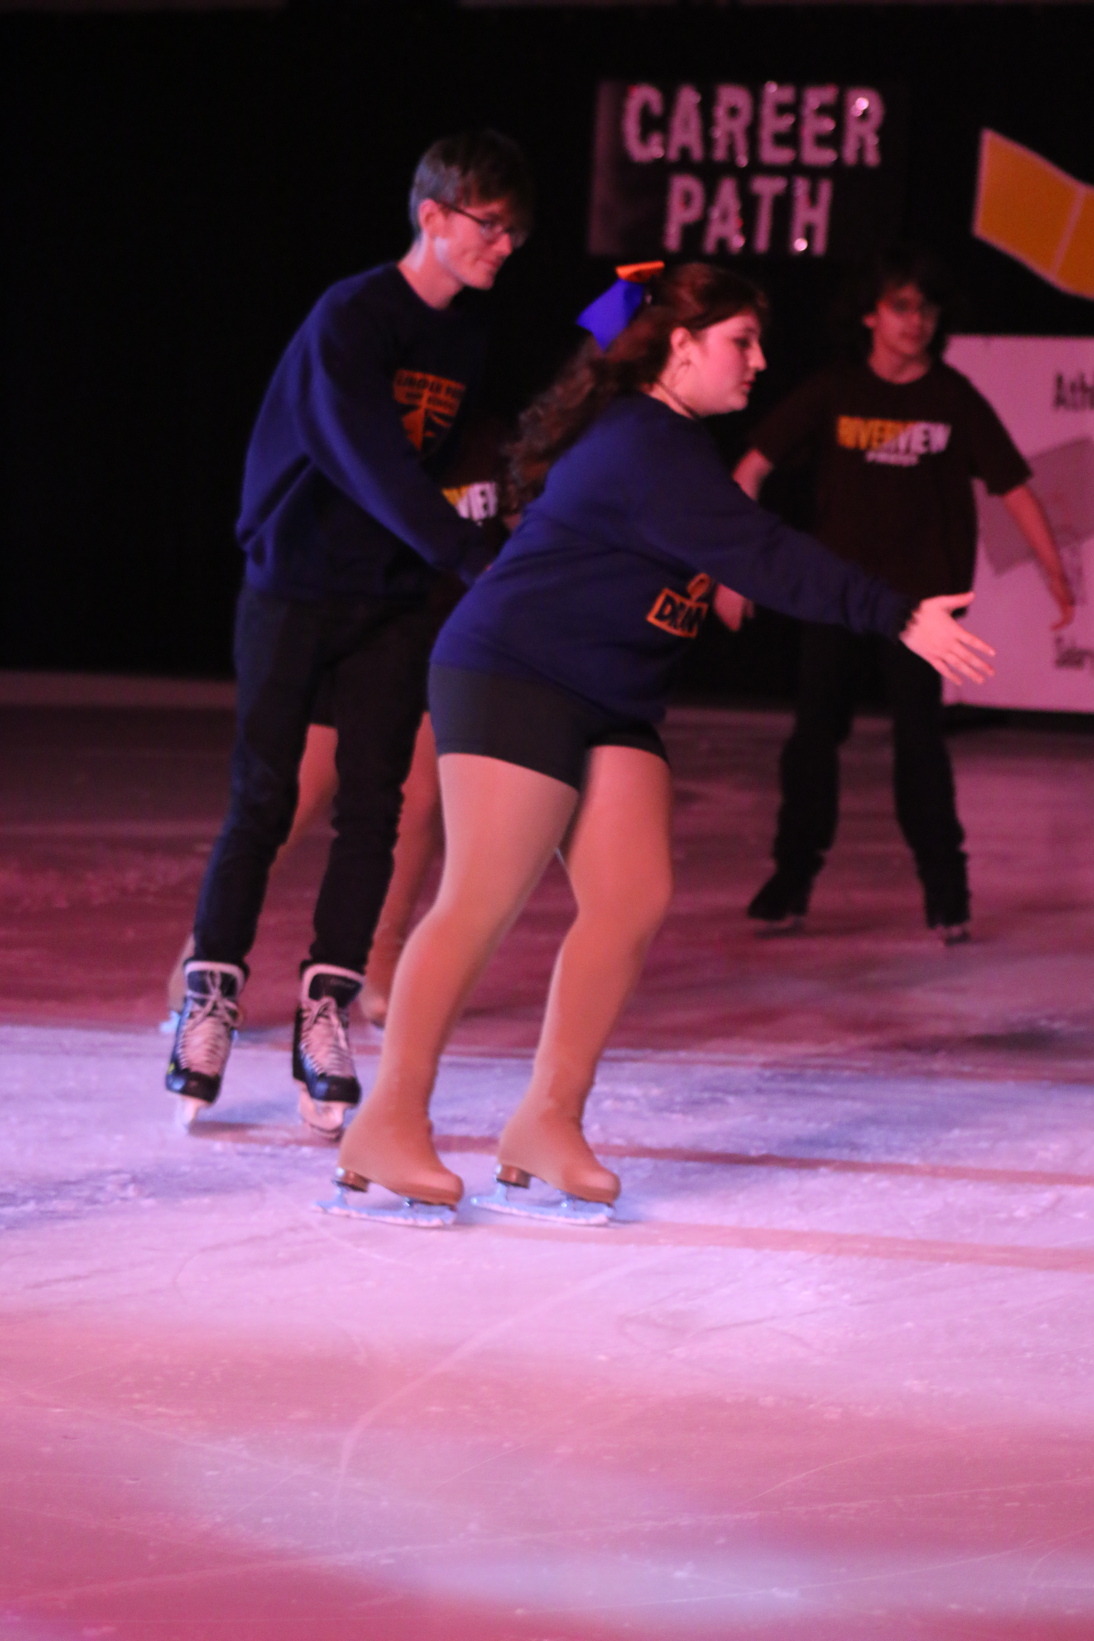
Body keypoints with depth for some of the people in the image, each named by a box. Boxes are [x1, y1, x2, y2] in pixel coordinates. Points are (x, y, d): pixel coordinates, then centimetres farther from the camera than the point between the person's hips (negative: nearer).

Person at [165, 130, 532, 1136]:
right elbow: (375, 467, -26)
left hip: (391, 600, 6)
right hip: (294, 588, -5)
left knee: (373, 806, -3)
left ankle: (327, 1009, 0)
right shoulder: (350, 320, -16)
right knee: (263, 802, -7)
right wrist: (478, 561, -31)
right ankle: (212, 996, 2)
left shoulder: (466, 333, 7)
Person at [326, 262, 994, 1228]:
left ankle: (548, 1121, 2)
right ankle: (390, 1126, -7)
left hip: (612, 706, 10)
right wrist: (899, 619, -26)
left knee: (635, 899, -3)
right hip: (515, 678, -10)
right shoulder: (645, 451, -19)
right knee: (481, 905, -10)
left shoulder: (666, 441, 15)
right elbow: (764, 560, -25)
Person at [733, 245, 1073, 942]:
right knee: (813, 733, 2)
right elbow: (754, 467, -1)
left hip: (920, 594, -2)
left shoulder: (954, 399, -3)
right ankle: (794, 874, 15)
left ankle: (945, 886, 5)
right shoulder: (834, 392, -1)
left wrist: (1057, 573, -9)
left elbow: (1014, 485, -3)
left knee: (919, 738, -7)